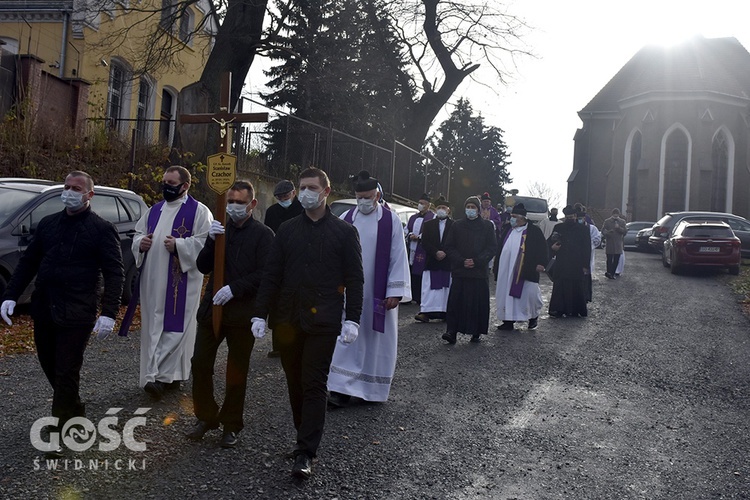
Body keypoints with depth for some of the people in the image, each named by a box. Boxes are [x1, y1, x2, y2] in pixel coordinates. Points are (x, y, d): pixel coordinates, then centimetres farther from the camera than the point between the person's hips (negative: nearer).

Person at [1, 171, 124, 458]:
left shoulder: (101, 229, -5)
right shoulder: (47, 224, 11)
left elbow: (114, 273, -9)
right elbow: (27, 262, 15)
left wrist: (109, 313, -18)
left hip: (76, 316, -6)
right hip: (43, 311, 6)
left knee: (66, 373, -1)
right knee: (50, 368, 15)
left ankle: (58, 434, 10)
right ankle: (76, 413, 36)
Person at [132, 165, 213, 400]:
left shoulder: (198, 211, -3)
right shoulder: (154, 210, 17)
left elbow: (205, 242, -12)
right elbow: (138, 234, 23)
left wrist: (178, 245, -21)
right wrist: (140, 242, 0)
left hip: (180, 281, -7)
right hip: (153, 280, 7)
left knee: (174, 328, -7)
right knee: (153, 326, 10)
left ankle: (162, 376, -6)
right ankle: (170, 376, 20)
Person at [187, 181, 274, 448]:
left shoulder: (263, 234, -3)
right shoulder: (220, 229, 12)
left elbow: (263, 274, -10)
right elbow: (203, 267, 6)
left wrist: (234, 289, -20)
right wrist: (212, 241, -10)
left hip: (243, 312, -4)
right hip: (212, 307, 4)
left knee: (237, 371, 7)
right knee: (200, 363, 3)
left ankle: (231, 425, 20)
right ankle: (206, 417, 22)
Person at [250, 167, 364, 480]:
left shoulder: (344, 232, 3)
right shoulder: (286, 230, 11)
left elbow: (355, 279, 0)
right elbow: (271, 275, 9)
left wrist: (352, 319, -8)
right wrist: (260, 314, 3)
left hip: (323, 322, -3)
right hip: (287, 320, 4)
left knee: (314, 385, -3)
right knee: (295, 383, 11)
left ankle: (306, 453, 1)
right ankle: (305, 437, 26)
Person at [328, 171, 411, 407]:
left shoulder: (391, 220, -4)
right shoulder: (345, 219, 3)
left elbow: (398, 256, -5)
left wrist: (395, 291, -11)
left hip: (378, 293, -2)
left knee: (376, 339, 7)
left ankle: (373, 389, 19)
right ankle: (342, 389, 5)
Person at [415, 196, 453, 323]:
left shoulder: (454, 225, 5)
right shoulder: (428, 224, 10)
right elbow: (425, 242, 2)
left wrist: (445, 253, -11)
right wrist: (436, 253, -11)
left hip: (448, 262, -1)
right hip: (432, 262, 1)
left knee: (447, 288, 1)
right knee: (429, 288, -3)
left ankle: (446, 312, 5)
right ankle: (425, 313, -5)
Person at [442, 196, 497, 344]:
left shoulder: (487, 226, 6)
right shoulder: (457, 225, 9)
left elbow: (492, 248, 2)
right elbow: (449, 247, 6)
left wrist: (476, 261, -10)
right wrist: (461, 261, -7)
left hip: (480, 271, 0)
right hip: (459, 271, 0)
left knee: (478, 302, 1)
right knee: (455, 302, -6)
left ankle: (476, 333, 10)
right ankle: (451, 332, -8)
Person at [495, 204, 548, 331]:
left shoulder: (534, 231, -3)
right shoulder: (508, 230, 12)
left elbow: (542, 247, -3)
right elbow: (500, 247, 18)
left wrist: (541, 263, -12)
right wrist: (498, 266, 15)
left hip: (527, 270, -5)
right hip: (507, 271, 5)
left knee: (530, 293, -2)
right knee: (507, 294, 4)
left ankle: (533, 317, 22)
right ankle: (508, 321, 13)